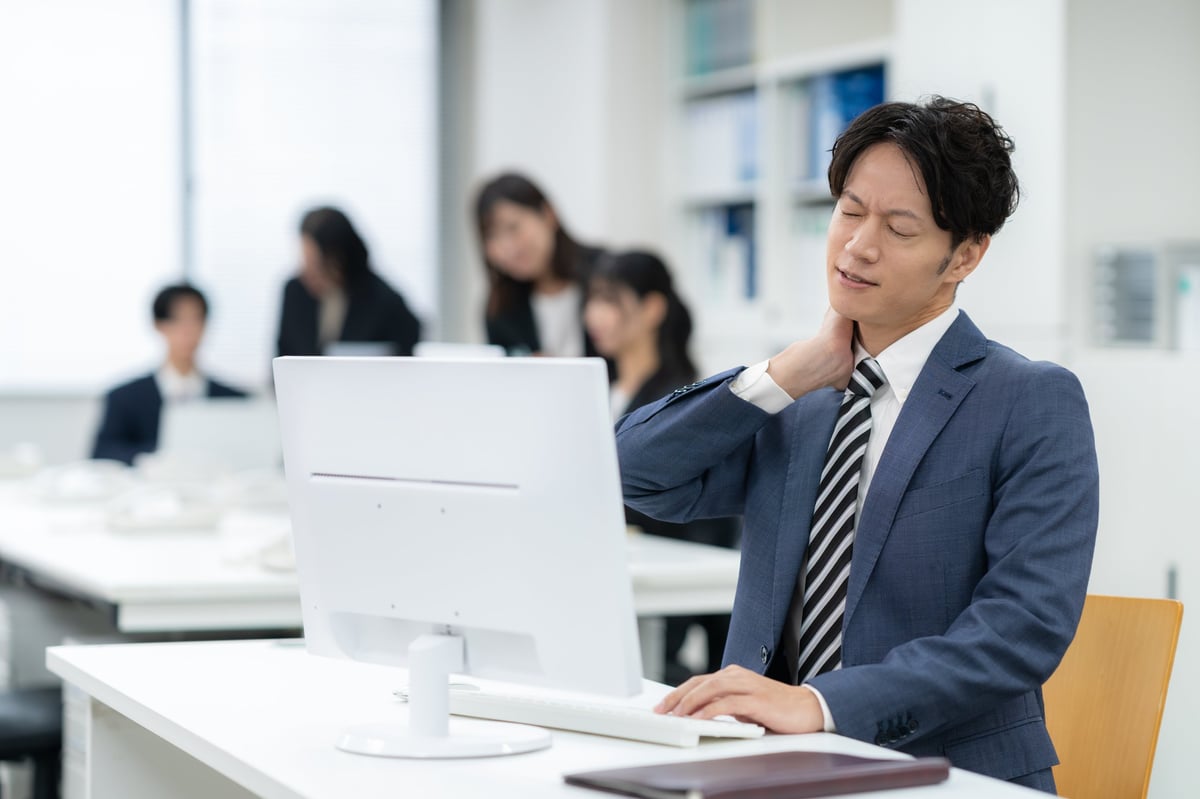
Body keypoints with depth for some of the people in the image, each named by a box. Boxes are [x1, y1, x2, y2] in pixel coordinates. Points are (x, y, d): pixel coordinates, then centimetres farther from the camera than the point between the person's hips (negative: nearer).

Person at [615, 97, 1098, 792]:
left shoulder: (1036, 405, -2)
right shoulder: (795, 407, 15)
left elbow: (1028, 625, -14)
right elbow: (642, 474, 5)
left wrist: (820, 702, -24)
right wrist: (790, 372, -2)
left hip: (947, 770, -4)